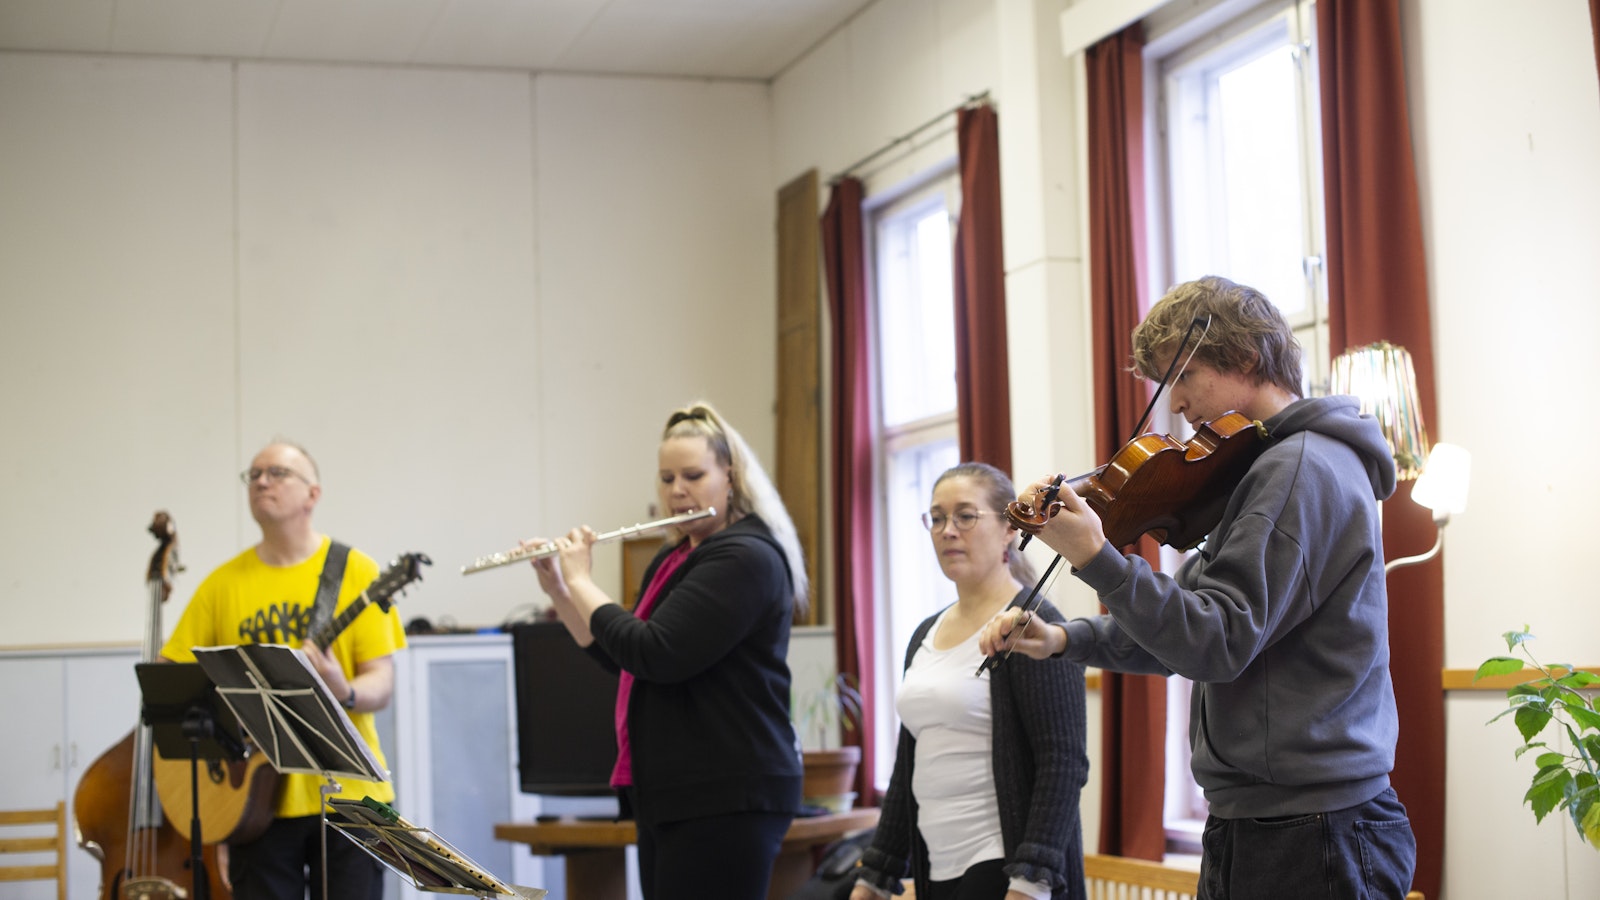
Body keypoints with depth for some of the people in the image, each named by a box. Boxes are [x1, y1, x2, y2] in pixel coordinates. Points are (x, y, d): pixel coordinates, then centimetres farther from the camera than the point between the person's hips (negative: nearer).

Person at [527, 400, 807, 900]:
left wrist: (580, 581, -10)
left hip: (727, 801, -10)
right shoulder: (672, 560, 17)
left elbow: (655, 654, -22)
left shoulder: (745, 557, -14)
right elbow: (619, 658, 23)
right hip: (669, 797, 10)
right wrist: (556, 587, 13)